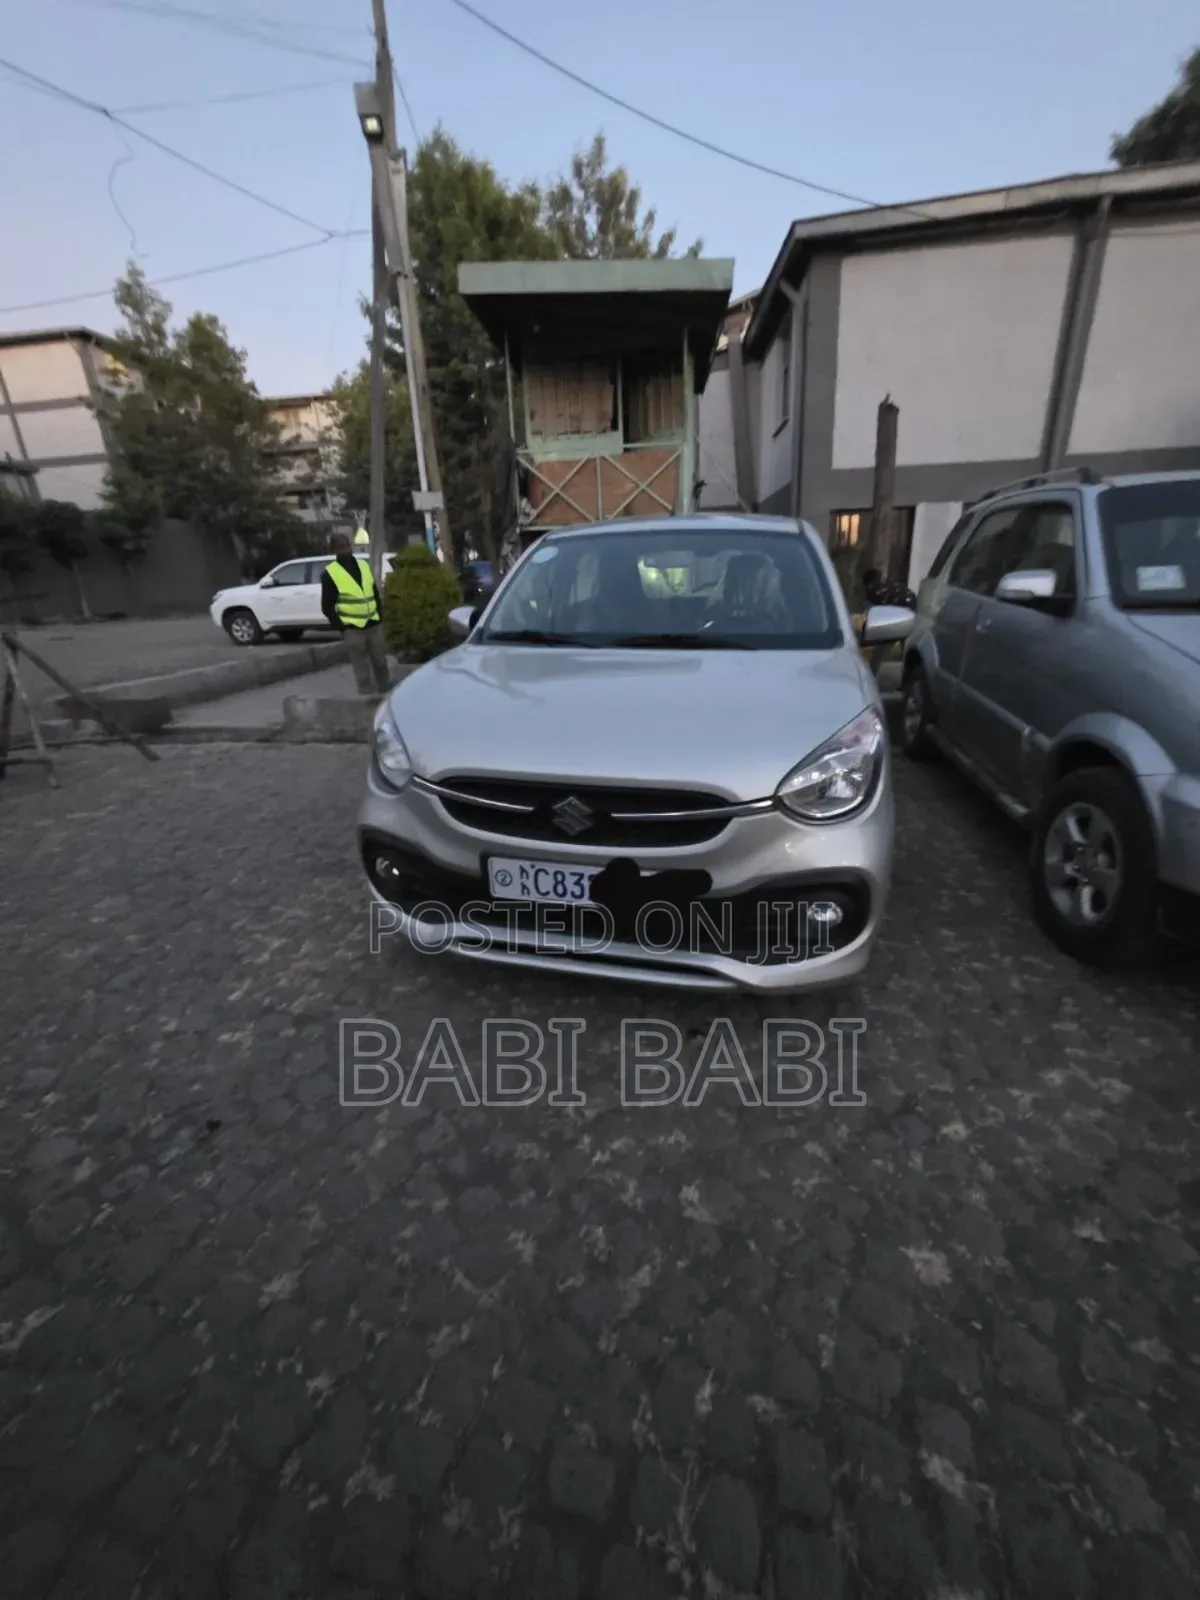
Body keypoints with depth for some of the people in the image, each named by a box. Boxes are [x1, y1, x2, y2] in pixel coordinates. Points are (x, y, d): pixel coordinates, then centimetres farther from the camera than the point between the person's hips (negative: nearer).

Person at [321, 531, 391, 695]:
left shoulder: (364, 565, 12)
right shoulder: (330, 573, -3)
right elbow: (327, 606, -3)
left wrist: (380, 616, 10)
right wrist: (340, 627, -10)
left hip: (374, 624, 5)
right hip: (352, 629, -5)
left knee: (381, 663, 13)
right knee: (363, 672, -2)